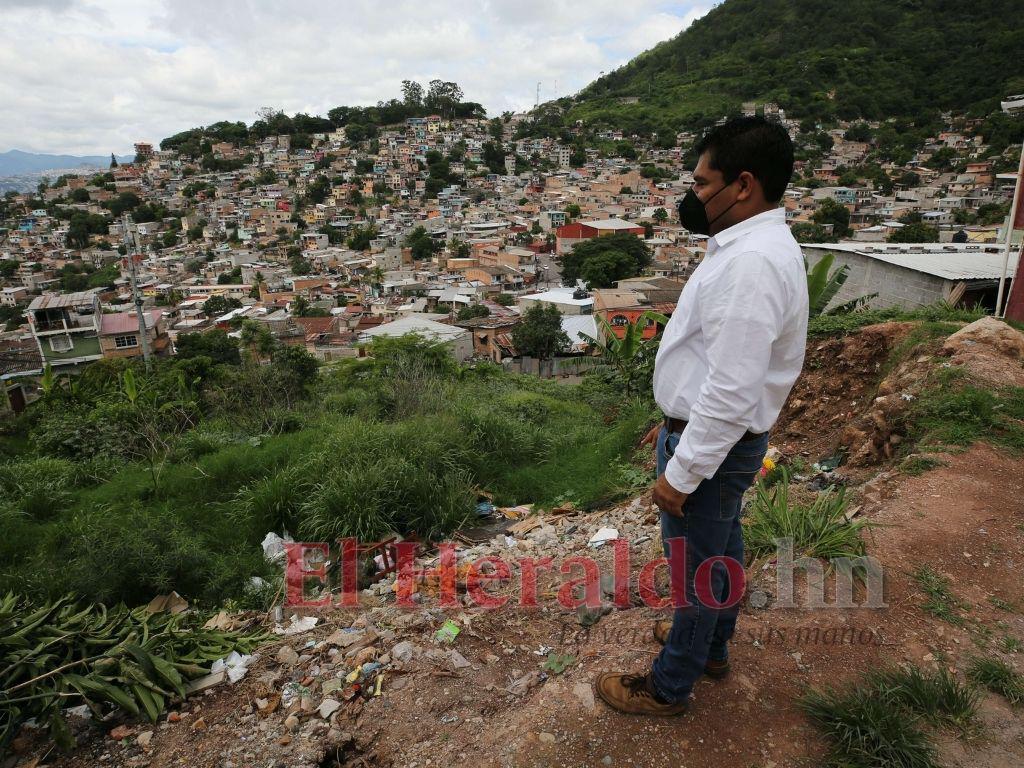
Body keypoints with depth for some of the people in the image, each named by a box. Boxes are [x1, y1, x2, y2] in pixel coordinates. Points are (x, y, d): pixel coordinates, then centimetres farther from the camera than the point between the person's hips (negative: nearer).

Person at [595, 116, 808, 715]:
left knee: (696, 566, 8)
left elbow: (732, 390, -30)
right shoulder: (752, 246, 7)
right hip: (719, 434, 10)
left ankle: (670, 686, 31)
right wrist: (677, 422, 18)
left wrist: (682, 471, -22)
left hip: (713, 442, -10)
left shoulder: (751, 264, -27)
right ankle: (712, 644, 49)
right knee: (722, 545, 26)